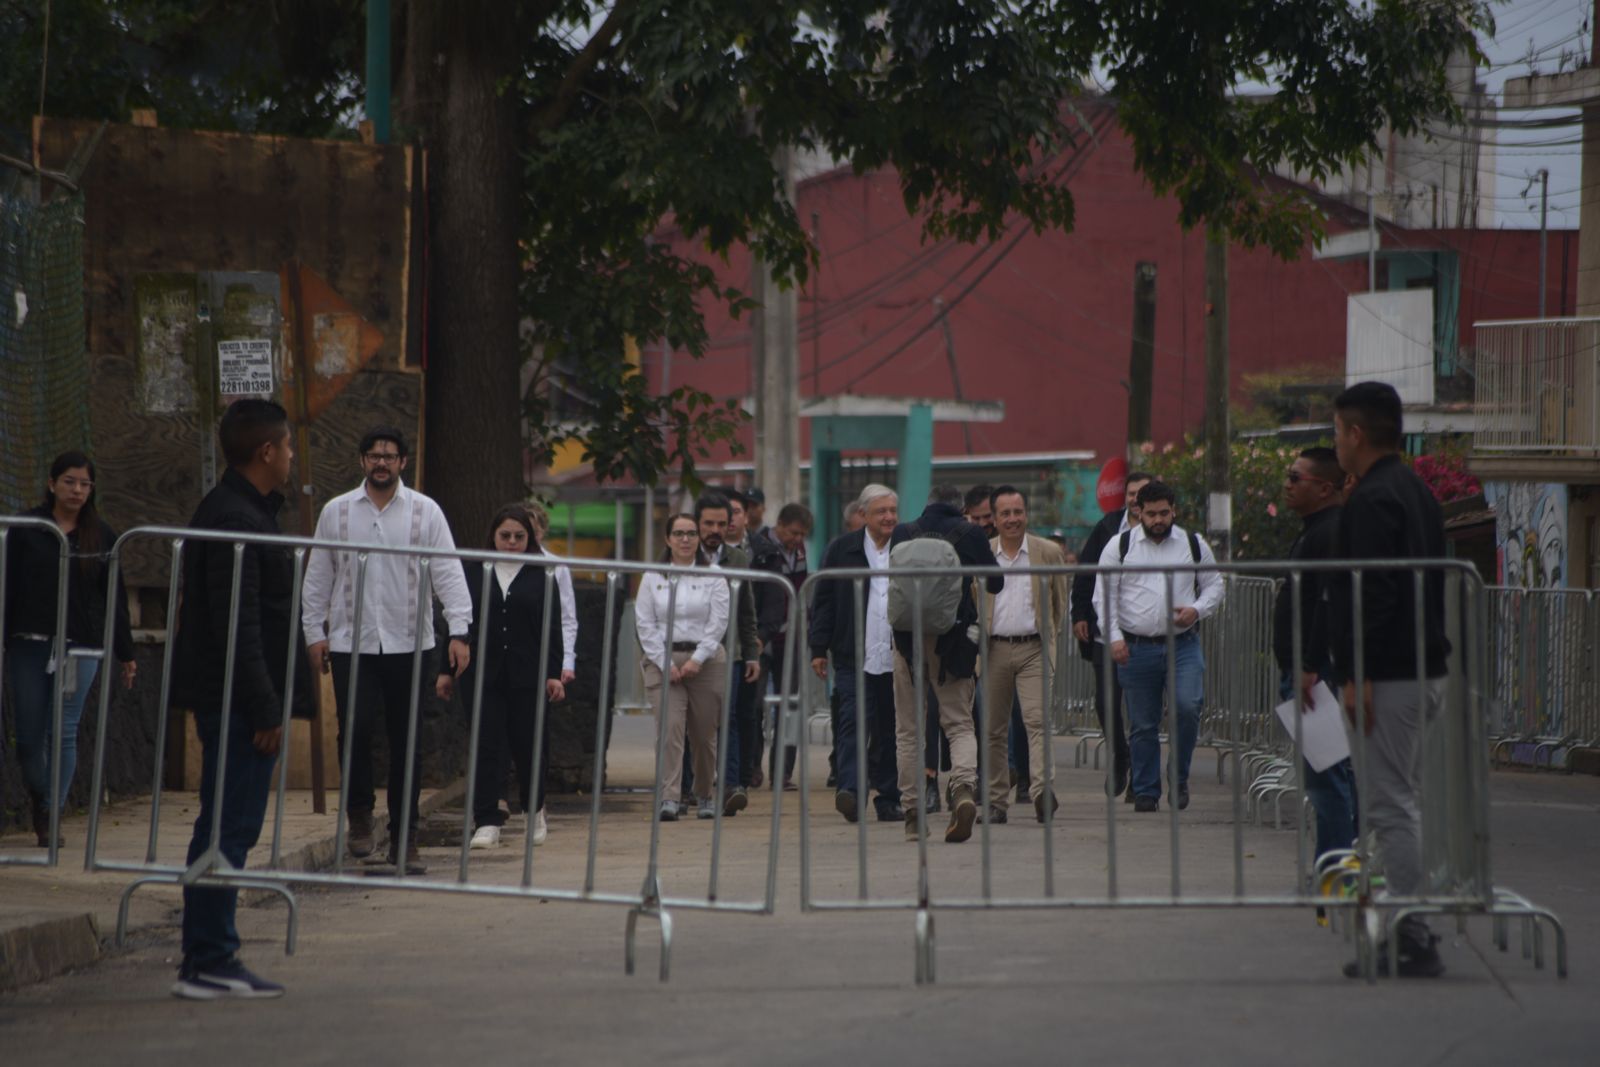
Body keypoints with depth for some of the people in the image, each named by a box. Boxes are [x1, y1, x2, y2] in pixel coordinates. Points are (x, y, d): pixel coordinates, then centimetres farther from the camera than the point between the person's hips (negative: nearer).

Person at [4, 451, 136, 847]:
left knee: (63, 734, -3)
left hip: (80, 646, 0)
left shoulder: (101, 536, 6)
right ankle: (38, 797, 29)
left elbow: (115, 597, 9)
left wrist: (125, 653, 10)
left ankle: (51, 816, 4)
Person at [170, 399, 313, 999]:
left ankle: (211, 960, 16)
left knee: (228, 828, 12)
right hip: (238, 701, -11)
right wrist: (265, 710, -21)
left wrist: (268, 704, 21)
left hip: (225, 701, 11)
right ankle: (207, 965, -6)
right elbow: (238, 626, -21)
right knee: (229, 828, -8)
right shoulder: (236, 521, -16)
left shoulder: (228, 512, 18)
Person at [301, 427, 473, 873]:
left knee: (406, 743, 4)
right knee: (355, 730, -13)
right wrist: (315, 631, 6)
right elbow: (317, 577, 11)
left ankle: (403, 838, 11)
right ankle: (360, 812, 10)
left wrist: (459, 631, -11)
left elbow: (449, 572, -2)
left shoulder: (424, 512, 3)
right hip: (351, 644, 0)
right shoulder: (336, 512, 7)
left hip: (407, 643, 0)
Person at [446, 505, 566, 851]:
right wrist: (446, 670, 6)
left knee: (529, 744, 4)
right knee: (486, 747, -3)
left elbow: (553, 627, 3)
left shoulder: (542, 574, 5)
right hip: (482, 674, 1)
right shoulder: (472, 571, 7)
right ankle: (487, 823, -3)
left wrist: (554, 674, -4)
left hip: (527, 674, -1)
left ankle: (534, 809, 29)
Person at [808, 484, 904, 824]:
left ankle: (888, 800, 15)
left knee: (890, 729, 8)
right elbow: (823, 601, 5)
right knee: (853, 720, -14)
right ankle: (851, 790, -24)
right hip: (854, 656, -2)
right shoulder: (842, 549, 5)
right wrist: (819, 649, -1)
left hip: (897, 659, 2)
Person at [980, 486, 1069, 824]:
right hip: (994, 650, 1)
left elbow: (1060, 599, 14)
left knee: (1037, 718, -17)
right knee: (994, 729, 5)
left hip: (1034, 648, -1)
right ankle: (996, 801, 14)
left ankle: (1041, 790, -29)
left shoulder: (1048, 552, 4)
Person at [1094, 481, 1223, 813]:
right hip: (1137, 647, 0)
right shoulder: (1120, 547, 4)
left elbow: (1214, 585, 15)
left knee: (1187, 706, -19)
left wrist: (1197, 610, -5)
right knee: (1142, 724, 4)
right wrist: (1114, 636, -7)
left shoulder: (1194, 545, 9)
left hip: (1184, 645, 0)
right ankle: (1146, 792, 14)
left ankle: (1179, 777, 1)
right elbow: (1104, 596, 4)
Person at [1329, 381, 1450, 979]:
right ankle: (1414, 935, 18)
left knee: (1390, 806, -8)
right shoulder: (1416, 493, 17)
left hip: (1389, 677, -10)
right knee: (1402, 801, 15)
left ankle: (1411, 941, -8)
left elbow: (1371, 596, -22)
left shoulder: (1371, 501, -15)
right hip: (1425, 670, 10)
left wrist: (1356, 677, -21)